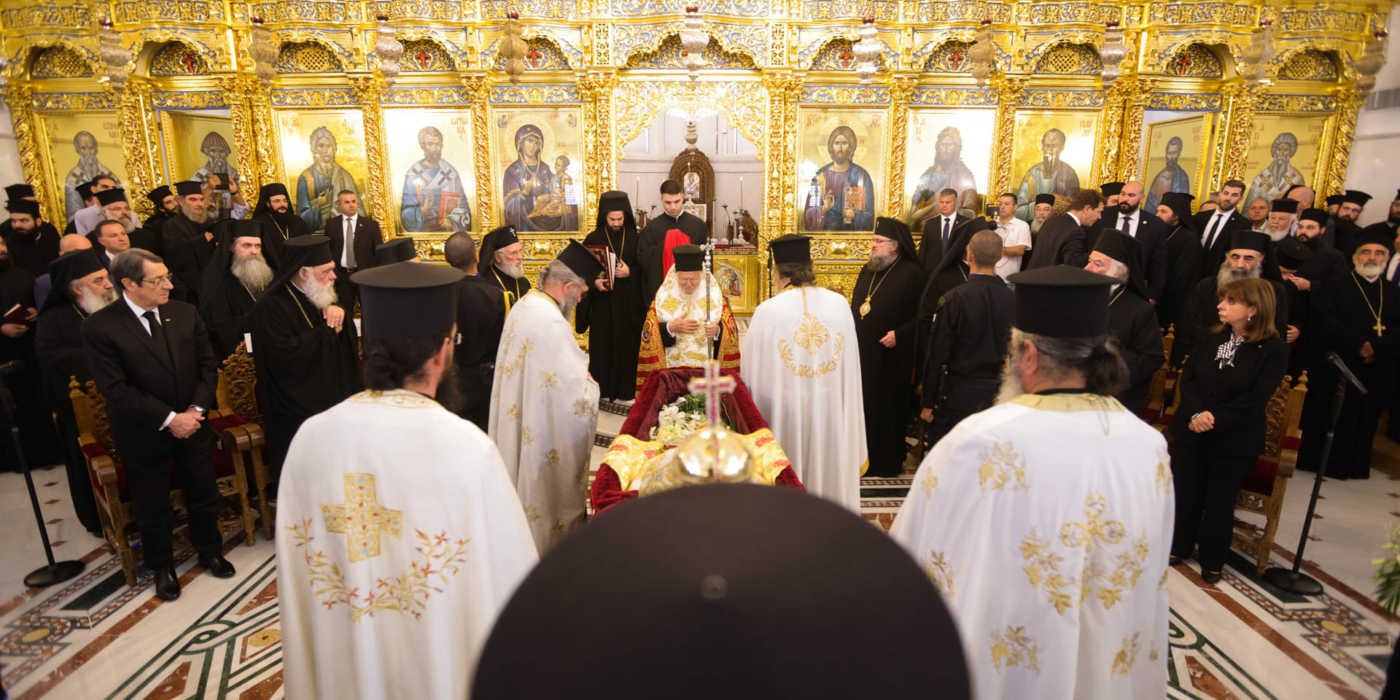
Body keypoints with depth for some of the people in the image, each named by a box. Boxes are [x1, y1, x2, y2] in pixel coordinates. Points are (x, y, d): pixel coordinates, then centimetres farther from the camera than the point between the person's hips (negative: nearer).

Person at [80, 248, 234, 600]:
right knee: (152, 507, 14)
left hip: (192, 424, 3)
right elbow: (116, 388, -18)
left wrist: (197, 408, -13)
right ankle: (162, 566, 37)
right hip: (143, 435, -3)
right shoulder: (100, 327, -16)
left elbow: (207, 364, 0)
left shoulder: (185, 313, -4)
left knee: (204, 495, 17)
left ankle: (209, 551, 40)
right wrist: (169, 419, -21)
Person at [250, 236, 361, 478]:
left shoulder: (319, 299, 11)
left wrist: (339, 312, -11)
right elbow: (287, 354, -28)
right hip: (297, 415, -7)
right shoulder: (271, 306, -17)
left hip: (333, 402, 8)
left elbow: (349, 337, 11)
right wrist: (328, 331, -18)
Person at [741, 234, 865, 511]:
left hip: (786, 416, -3)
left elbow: (752, 369, -7)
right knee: (827, 469, 19)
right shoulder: (839, 304, -7)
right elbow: (850, 364, 3)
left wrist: (745, 342, 13)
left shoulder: (768, 311, -16)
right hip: (832, 415, 3)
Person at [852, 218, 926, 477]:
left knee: (888, 407, 5)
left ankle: (889, 462, 21)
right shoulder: (868, 271, 11)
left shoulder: (912, 274, -10)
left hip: (892, 357, -6)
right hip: (863, 353, 6)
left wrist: (899, 334, -21)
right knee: (864, 405, 12)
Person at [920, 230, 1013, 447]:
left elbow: (937, 355, -12)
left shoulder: (953, 300, -16)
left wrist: (927, 402, -3)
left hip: (958, 395, -4)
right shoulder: (1013, 300, -5)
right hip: (999, 395, 4)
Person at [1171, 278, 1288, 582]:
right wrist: (1196, 414, -18)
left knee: (1220, 501, 8)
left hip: (1236, 440, -3)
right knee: (1185, 492, 12)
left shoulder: (1274, 349, -9)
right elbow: (1187, 378, -2)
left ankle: (1212, 561, 26)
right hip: (1191, 431, 4)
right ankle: (1179, 547, 31)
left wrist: (1215, 419, -22)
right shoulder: (1209, 339, 4)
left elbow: (1256, 397, -15)